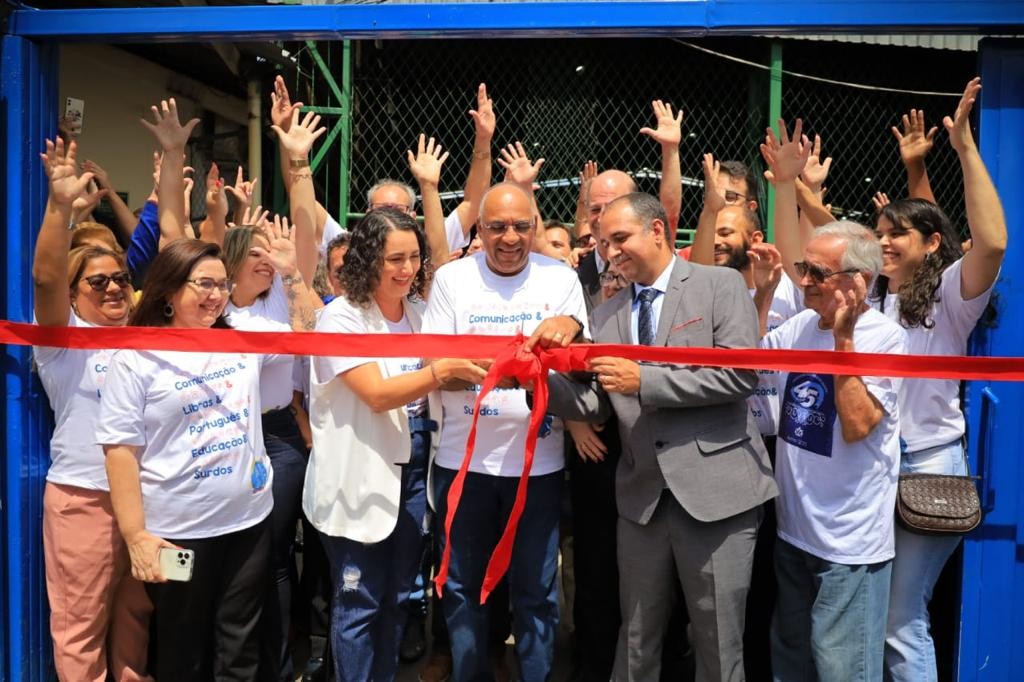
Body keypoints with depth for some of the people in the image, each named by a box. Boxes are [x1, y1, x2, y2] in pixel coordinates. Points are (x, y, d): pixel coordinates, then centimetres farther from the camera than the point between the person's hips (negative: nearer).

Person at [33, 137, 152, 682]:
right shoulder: (63, 337, -2)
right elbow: (45, 276, -18)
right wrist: (60, 205, -30)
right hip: (83, 495, -4)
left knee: (135, 614, 16)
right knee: (81, 623, 5)